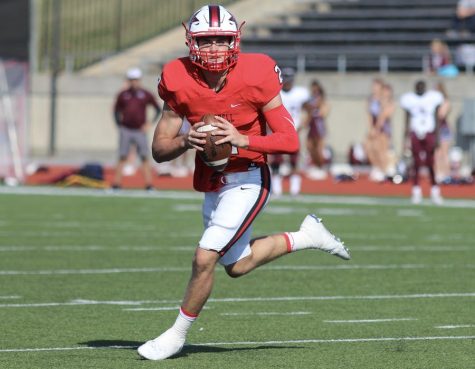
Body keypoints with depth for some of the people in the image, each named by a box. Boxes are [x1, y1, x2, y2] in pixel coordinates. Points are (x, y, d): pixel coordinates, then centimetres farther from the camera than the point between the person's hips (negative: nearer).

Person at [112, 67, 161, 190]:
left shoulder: (146, 94, 1)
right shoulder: (123, 94, 4)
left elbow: (158, 109, 7)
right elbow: (116, 110, 16)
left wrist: (149, 124, -2)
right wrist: (119, 125, 6)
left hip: (140, 131, 0)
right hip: (126, 131, 0)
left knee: (145, 158, -3)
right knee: (122, 158, -1)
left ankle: (149, 185, -2)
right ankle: (116, 185, -1)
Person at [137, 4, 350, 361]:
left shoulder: (254, 77, -19)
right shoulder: (180, 82, -10)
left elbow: (290, 141, -16)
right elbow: (159, 150, -4)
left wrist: (242, 140, -30)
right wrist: (186, 141, -26)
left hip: (247, 181, -6)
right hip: (211, 183, 6)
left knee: (205, 257, -16)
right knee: (237, 264, 20)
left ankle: (177, 335, 4)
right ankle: (307, 236, 40)